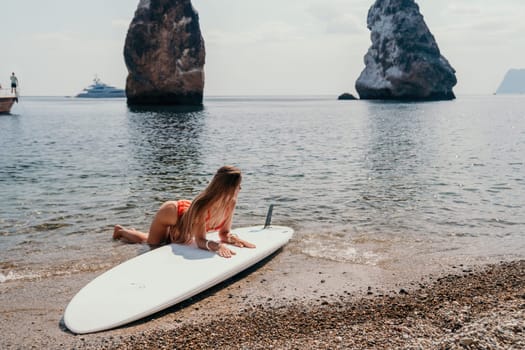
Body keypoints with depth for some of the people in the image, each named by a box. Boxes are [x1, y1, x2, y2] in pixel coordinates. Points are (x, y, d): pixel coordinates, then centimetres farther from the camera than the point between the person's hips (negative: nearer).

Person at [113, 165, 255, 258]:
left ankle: (134, 232, 48)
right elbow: (200, 241, -41)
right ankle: (121, 231, 40)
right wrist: (217, 246, -58)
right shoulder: (201, 206, -45)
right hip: (171, 213, -6)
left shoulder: (230, 203, -28)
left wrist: (233, 238, -36)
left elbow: (224, 233, -16)